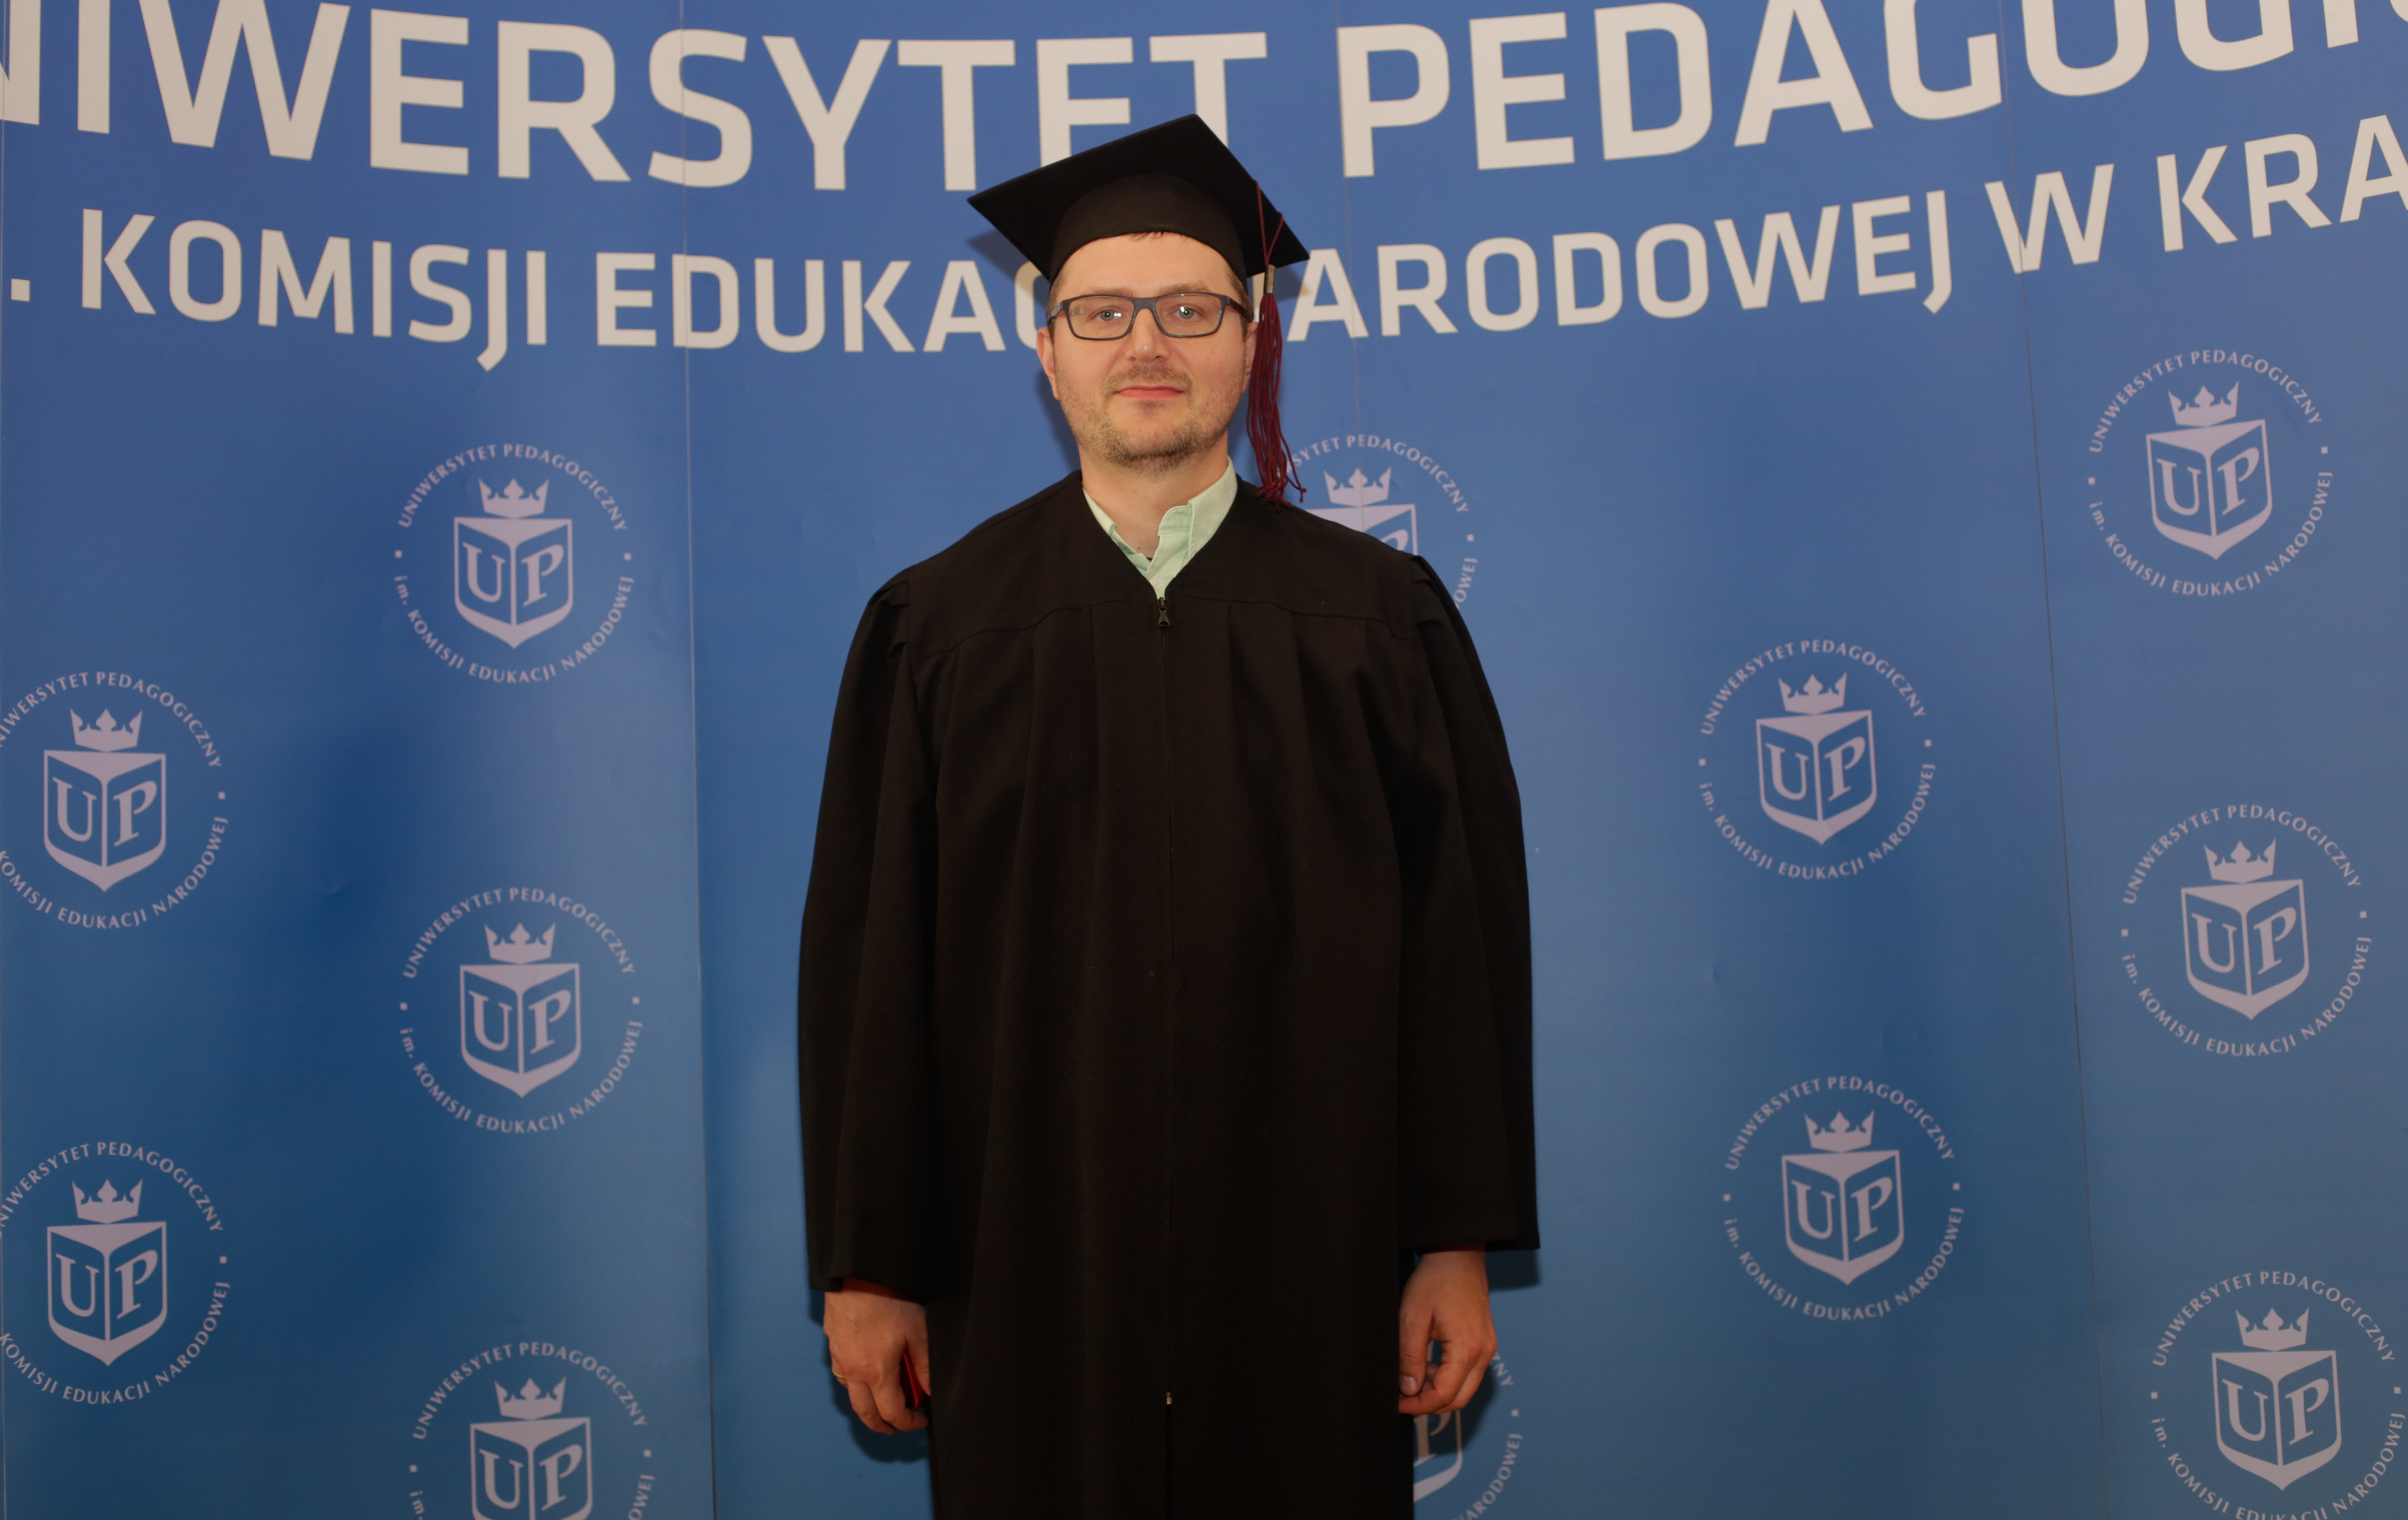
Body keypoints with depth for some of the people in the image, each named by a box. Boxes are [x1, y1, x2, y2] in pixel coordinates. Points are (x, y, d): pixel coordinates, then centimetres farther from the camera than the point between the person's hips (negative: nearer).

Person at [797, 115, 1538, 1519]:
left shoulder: (1380, 615, 1)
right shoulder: (938, 628, 1)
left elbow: (1463, 934, -1)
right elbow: (868, 962, 0)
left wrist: (1461, 1240, -4)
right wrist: (866, 1261, -1)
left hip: (1306, 1268, 0)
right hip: (1029, 1265, 0)